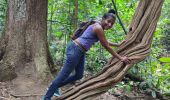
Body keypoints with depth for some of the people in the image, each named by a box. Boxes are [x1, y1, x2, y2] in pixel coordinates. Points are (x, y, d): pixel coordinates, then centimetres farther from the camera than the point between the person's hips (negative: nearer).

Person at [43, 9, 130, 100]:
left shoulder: (98, 26, 14)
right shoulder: (98, 28, -17)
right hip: (75, 49, -10)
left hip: (80, 51, 10)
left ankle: (55, 87, 30)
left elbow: (105, 42, 30)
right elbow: (106, 46, -13)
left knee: (79, 75, 16)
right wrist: (120, 58, -8)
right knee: (64, 75, -6)